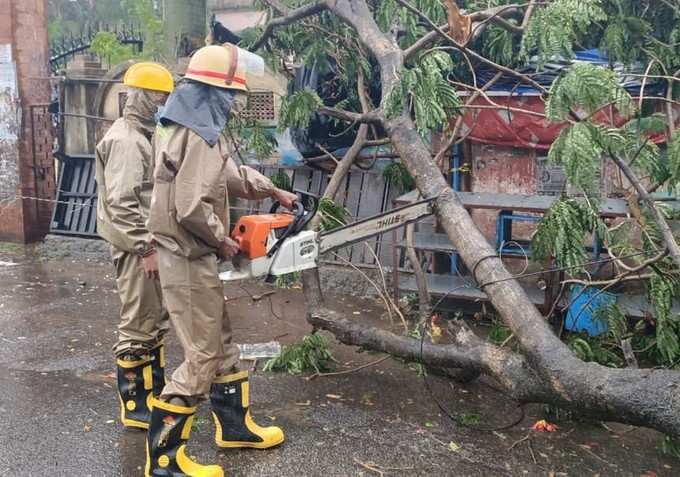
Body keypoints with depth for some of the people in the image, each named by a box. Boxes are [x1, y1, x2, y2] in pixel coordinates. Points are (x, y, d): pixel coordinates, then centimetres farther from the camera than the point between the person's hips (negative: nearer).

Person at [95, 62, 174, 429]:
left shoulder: (145, 135, 15)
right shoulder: (125, 140, -17)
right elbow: (122, 203, -24)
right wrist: (146, 248, -22)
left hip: (151, 242, 10)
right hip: (136, 248, -10)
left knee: (157, 319, 17)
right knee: (137, 326, -2)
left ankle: (155, 391, 30)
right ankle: (134, 406, 8)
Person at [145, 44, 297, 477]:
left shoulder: (198, 128, 12)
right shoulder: (199, 137, -22)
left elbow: (233, 174, 26)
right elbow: (192, 208, -30)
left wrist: (275, 192, 31)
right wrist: (223, 241, -13)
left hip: (195, 258, 10)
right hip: (189, 261, -10)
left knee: (223, 342, 19)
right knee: (203, 356, -3)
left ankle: (234, 425, 35)